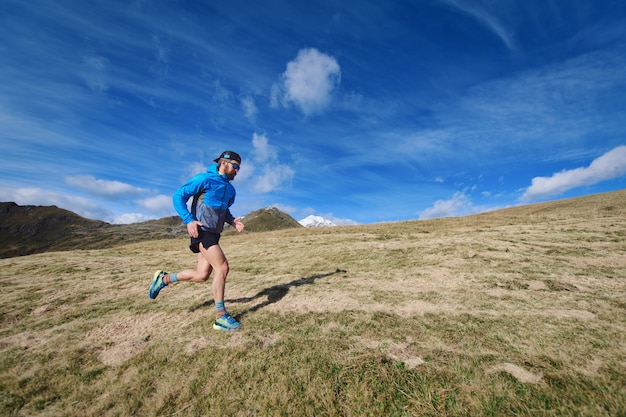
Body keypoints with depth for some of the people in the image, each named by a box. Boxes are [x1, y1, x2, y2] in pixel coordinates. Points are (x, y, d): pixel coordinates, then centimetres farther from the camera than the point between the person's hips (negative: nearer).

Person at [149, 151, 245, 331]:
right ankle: (221, 317, -3)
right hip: (202, 231, -8)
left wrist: (232, 221, 6)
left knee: (201, 275, 9)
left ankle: (164, 279, 33)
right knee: (222, 268, -14)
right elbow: (178, 196, -7)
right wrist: (189, 220, -20)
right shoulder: (204, 179, -7)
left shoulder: (230, 190, 14)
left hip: (213, 234, 8)